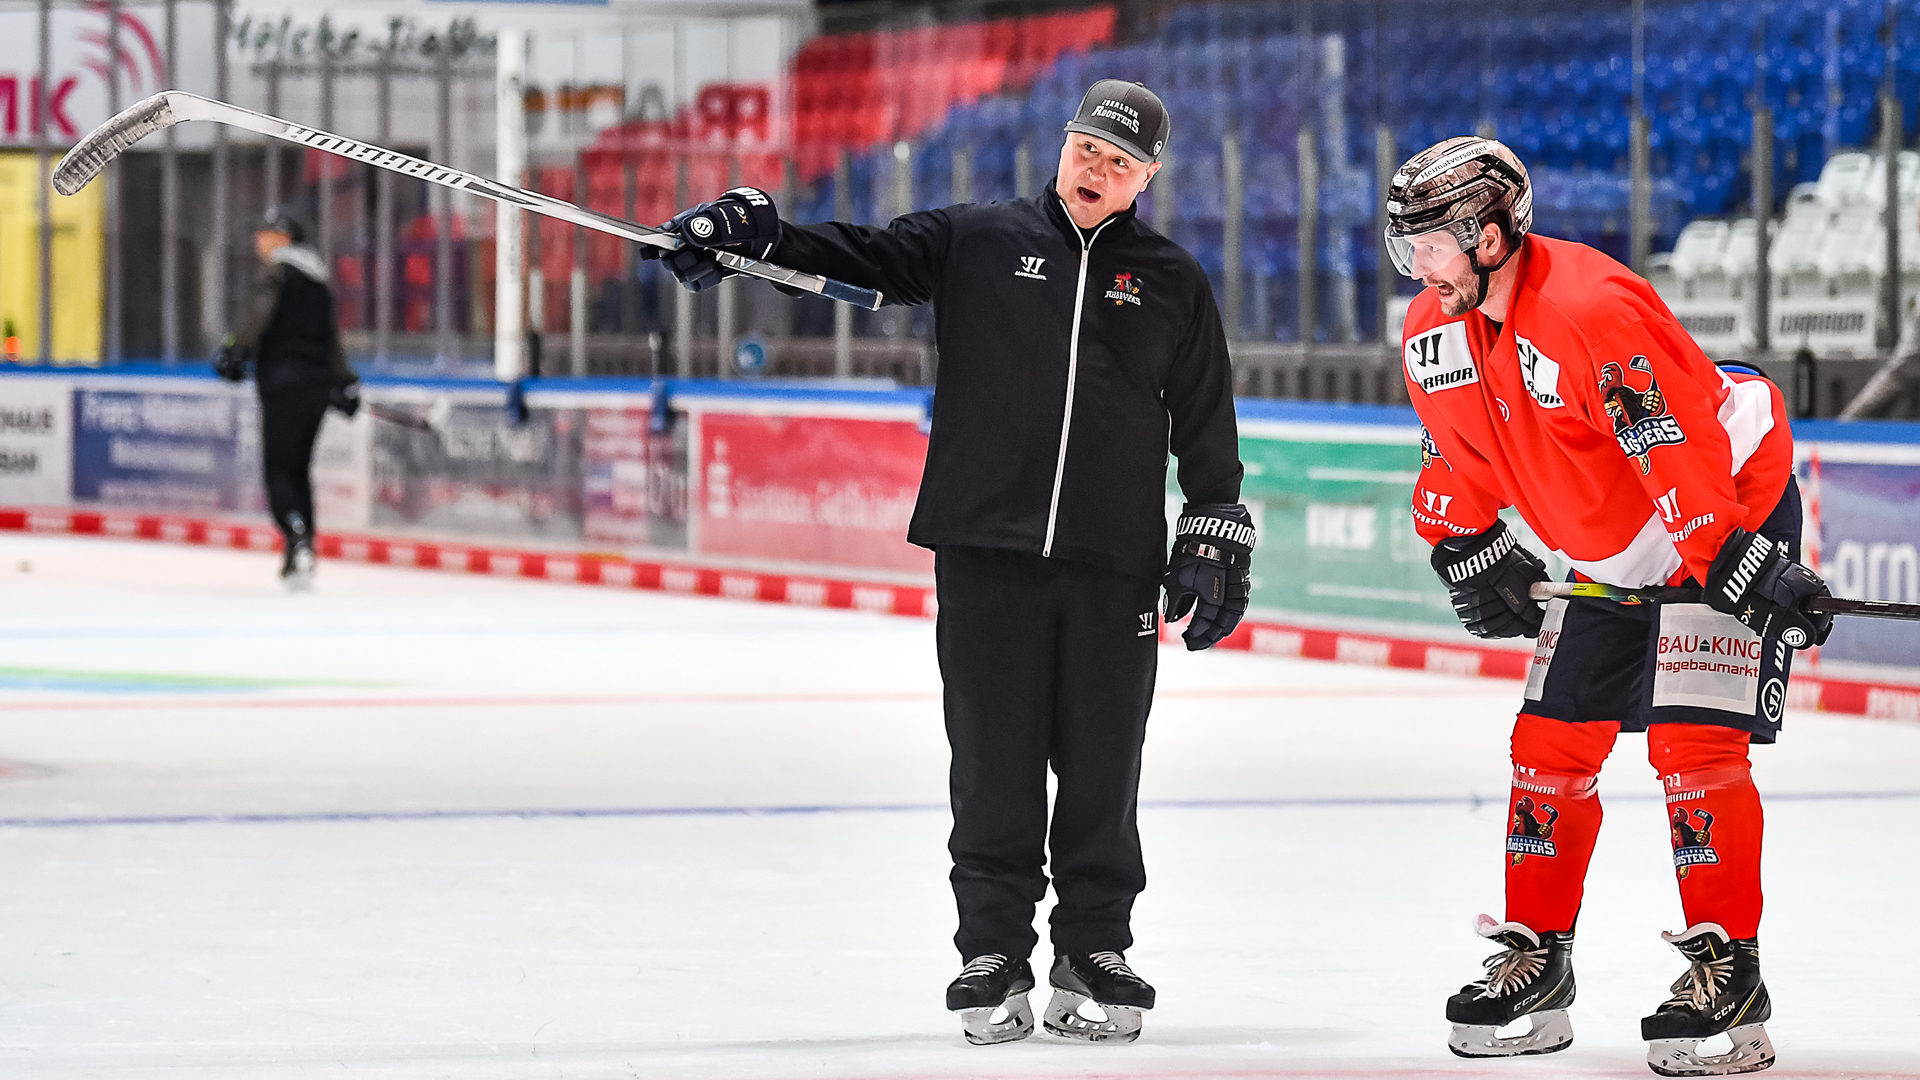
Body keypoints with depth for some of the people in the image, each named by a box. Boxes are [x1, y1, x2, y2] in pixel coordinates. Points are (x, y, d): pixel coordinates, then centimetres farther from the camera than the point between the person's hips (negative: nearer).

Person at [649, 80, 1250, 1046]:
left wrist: (1217, 534, 9)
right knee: (992, 760, 0)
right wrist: (746, 228, -13)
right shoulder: (975, 242, 8)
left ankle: (1095, 954, 13)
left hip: (1113, 567, 1)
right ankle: (992, 950, 9)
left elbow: (1207, 425, 14)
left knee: (1101, 768, 3)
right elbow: (855, 254, 2)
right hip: (986, 552, -1)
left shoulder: (1172, 284, 11)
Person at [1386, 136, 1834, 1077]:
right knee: (1551, 744, 6)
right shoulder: (1436, 336, -3)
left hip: (1735, 501, -9)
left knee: (1692, 742, -17)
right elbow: (1462, 459, 15)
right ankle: (1535, 955, 16)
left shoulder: (1592, 309, -31)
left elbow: (1684, 452, -32)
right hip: (1607, 556, 9)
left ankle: (1728, 968, -14)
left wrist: (1740, 568, -34)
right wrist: (1470, 552, 9)